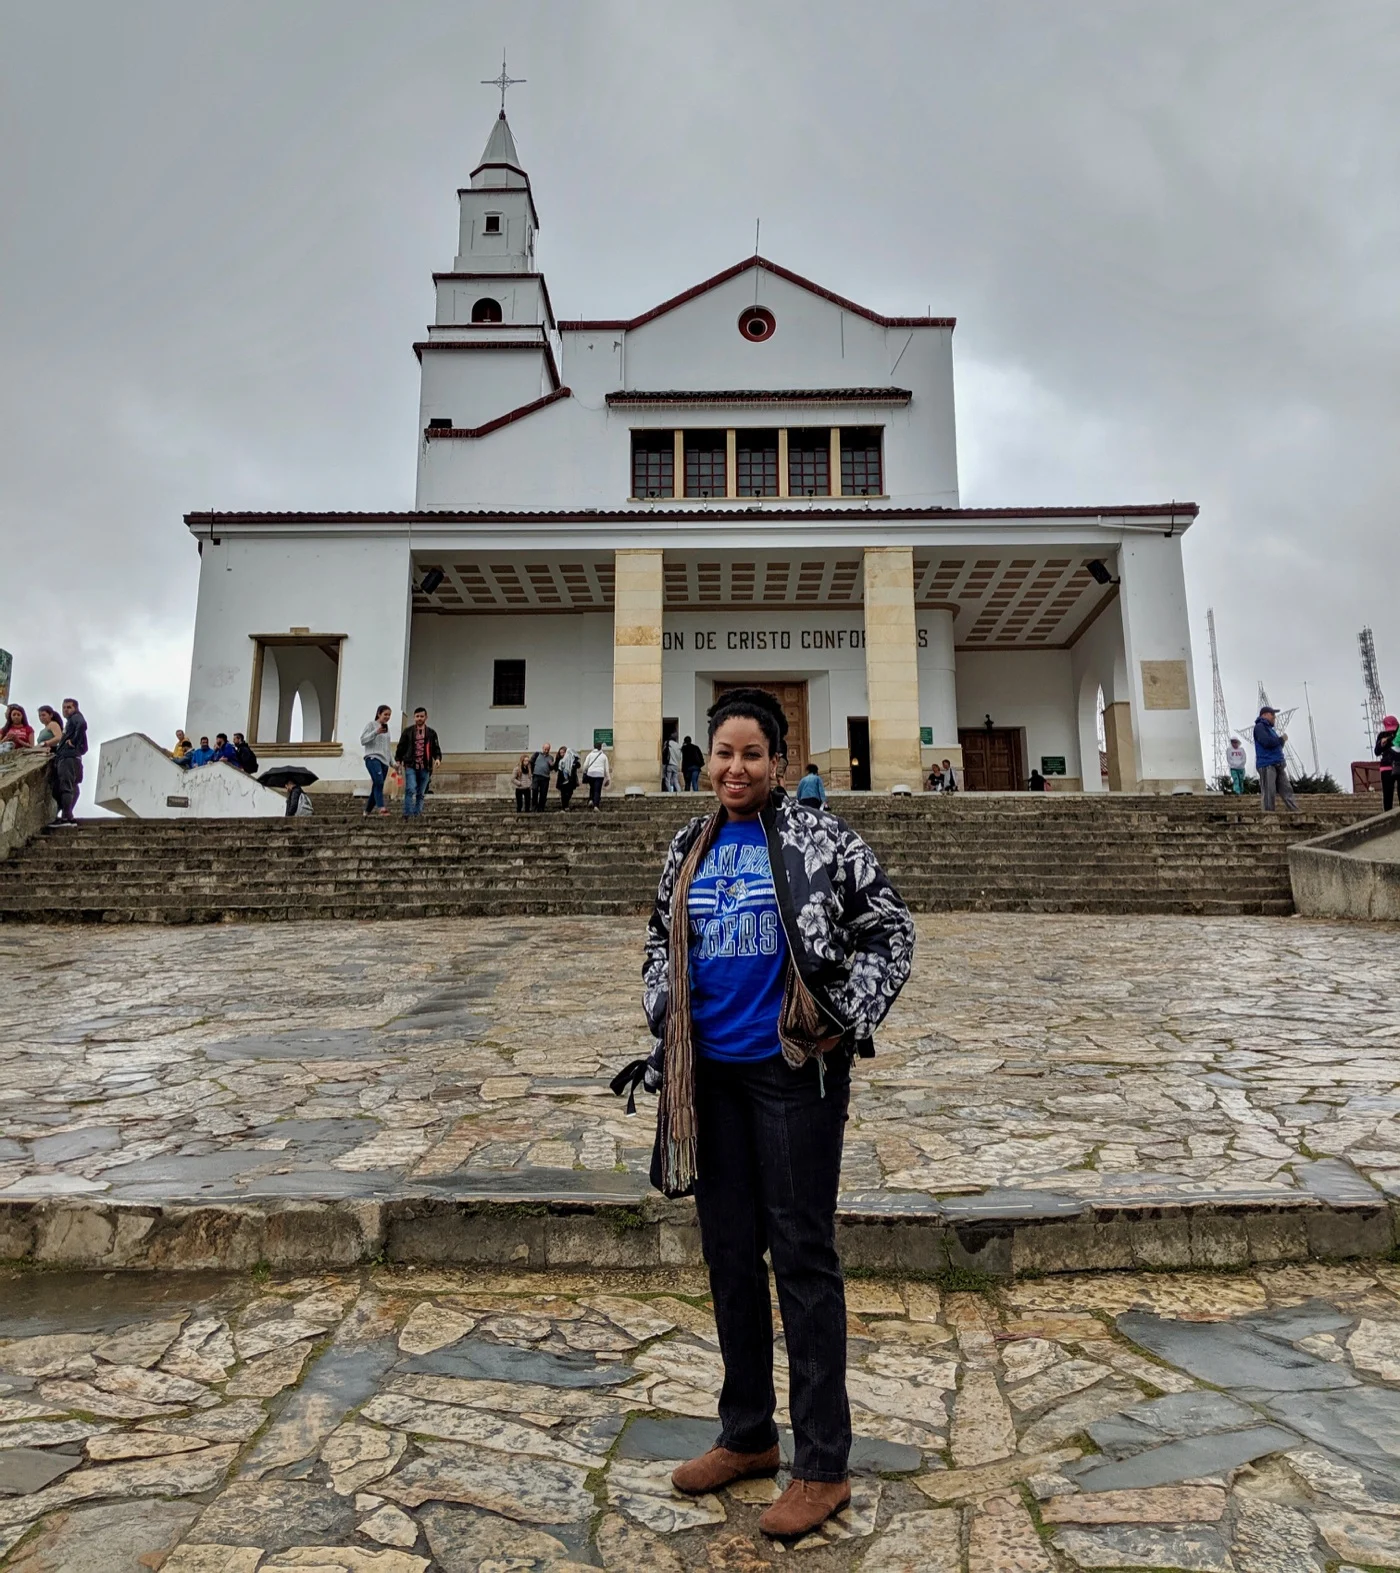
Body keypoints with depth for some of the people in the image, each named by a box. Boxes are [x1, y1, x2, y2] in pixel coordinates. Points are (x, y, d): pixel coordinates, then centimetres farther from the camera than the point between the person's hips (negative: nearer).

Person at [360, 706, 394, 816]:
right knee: (379, 782, -26)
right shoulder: (372, 725, 4)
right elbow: (363, 740, -5)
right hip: (373, 758, -7)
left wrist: (392, 762, 23)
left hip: (384, 761, 7)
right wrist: (376, 732, -15)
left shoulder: (387, 729, 24)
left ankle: (368, 810, 10)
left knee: (377, 786, 2)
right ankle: (380, 807, -36)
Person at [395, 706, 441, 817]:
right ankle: (408, 814, -16)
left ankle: (416, 814, 14)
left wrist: (437, 758, -9)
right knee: (410, 790, -17)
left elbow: (436, 748, 10)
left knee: (420, 794, 7)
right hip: (410, 766, -2)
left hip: (425, 768, 3)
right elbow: (401, 747, 8)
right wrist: (398, 760, 0)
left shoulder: (431, 733, 11)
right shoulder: (407, 731, 6)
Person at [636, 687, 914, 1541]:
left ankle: (824, 1466, 21)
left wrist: (850, 1024, -10)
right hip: (708, 1074, 6)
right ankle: (747, 1434, 35)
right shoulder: (688, 849, 9)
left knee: (802, 1256, 3)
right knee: (729, 1252, 16)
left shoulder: (820, 838, -6)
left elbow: (890, 929, -4)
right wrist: (664, 1029, 8)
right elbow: (661, 945, 18)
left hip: (793, 1071, -5)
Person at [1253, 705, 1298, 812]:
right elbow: (1266, 742, -19)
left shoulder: (1270, 728, 26)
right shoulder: (1259, 727, -3)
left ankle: (1295, 811, 1)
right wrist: (1281, 739, -5)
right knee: (1269, 791, -10)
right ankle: (1269, 812, -9)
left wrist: (1282, 739, 10)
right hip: (1267, 765, -9)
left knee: (1286, 789, 4)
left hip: (1278, 765, 9)